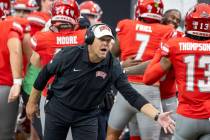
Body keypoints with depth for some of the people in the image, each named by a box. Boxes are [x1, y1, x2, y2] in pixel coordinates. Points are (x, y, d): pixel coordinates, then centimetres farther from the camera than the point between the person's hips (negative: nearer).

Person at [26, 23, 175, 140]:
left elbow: (131, 94, -22)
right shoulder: (69, 55, -20)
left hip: (87, 116, 1)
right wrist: (32, 102, 4)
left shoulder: (113, 66, -17)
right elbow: (45, 74, -5)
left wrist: (157, 116, -34)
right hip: (58, 110, -1)